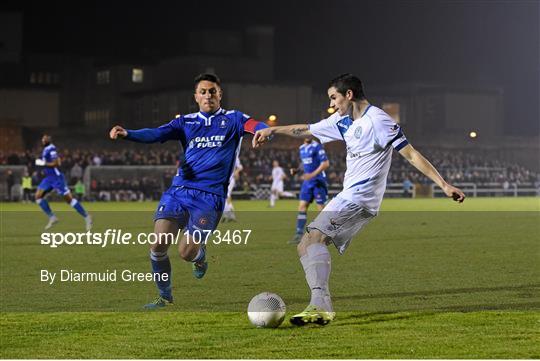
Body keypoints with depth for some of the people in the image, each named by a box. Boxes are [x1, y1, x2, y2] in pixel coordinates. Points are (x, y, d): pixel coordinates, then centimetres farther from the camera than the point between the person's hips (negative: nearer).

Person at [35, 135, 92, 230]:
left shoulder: (51, 150, -15)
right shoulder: (46, 149, 14)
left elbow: (56, 163, -23)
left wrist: (42, 163, -18)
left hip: (56, 178, -10)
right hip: (49, 178, 10)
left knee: (68, 198, -7)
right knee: (38, 196, 0)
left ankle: (86, 217, 1)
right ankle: (52, 217, 3)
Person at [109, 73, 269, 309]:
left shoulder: (233, 119, 9)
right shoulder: (186, 122, 14)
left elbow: (255, 126, -11)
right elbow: (157, 134, 0)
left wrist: (264, 131, -37)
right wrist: (127, 134, -18)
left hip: (210, 196, -3)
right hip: (179, 190, 3)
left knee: (187, 252, -15)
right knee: (158, 245, -10)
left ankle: (200, 255, 23)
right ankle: (165, 297, 11)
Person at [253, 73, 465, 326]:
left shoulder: (377, 120, -10)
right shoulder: (343, 122, 16)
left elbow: (411, 155, -12)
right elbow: (307, 130, 31)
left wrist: (444, 185, -16)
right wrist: (272, 130, 30)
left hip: (359, 197, -10)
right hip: (350, 197, 10)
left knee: (314, 237, -24)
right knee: (305, 246, 3)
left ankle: (320, 304, -34)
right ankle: (321, 307, -7)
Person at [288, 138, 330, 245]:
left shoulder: (317, 147, -11)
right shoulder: (302, 148, 13)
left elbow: (325, 163, -16)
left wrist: (313, 174, -22)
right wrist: (296, 170, 7)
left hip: (318, 181, -7)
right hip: (307, 182, 7)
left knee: (321, 207, -4)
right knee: (302, 206, -1)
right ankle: (299, 234, -2)